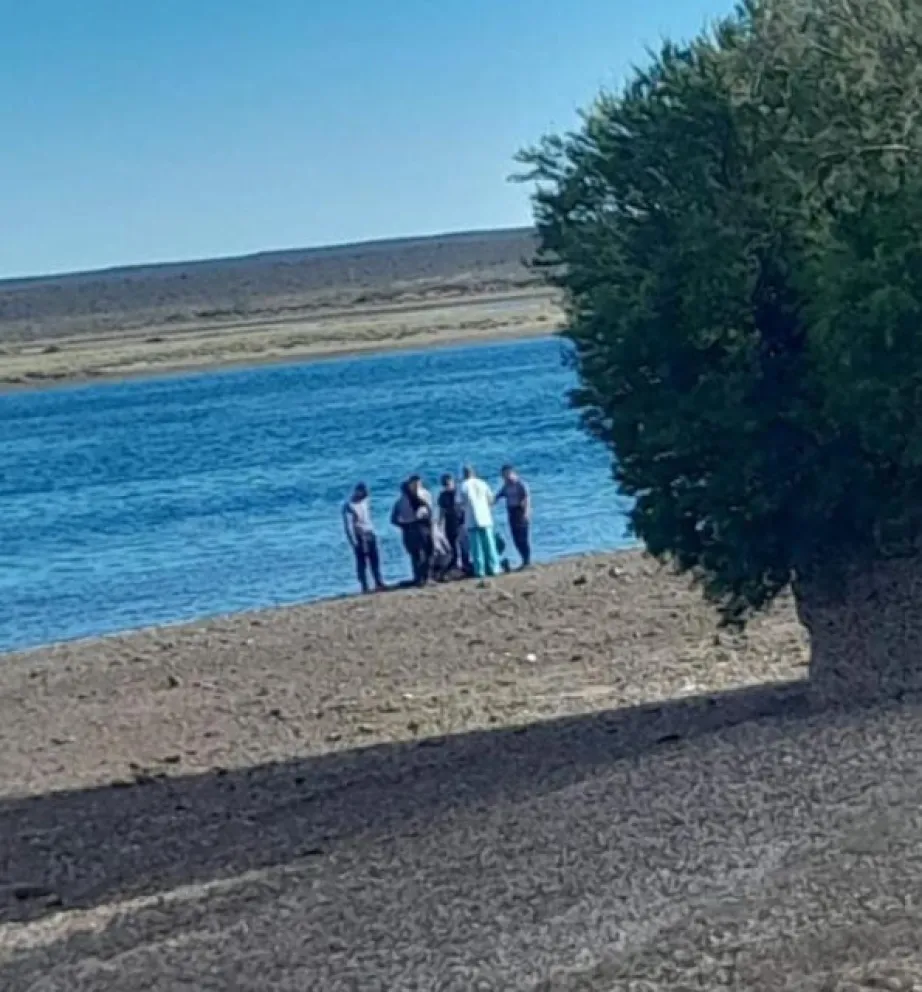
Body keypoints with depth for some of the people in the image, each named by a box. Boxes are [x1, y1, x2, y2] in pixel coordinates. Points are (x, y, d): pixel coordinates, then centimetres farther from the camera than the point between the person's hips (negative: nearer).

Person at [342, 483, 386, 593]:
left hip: (370, 534, 7)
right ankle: (365, 587, -2)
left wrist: (372, 532, 16)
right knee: (362, 563, -4)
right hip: (359, 537, -7)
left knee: (375, 560, 9)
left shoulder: (365, 501, 7)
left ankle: (379, 583, 17)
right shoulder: (349, 506, -15)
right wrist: (354, 542, -20)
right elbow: (348, 526, -17)